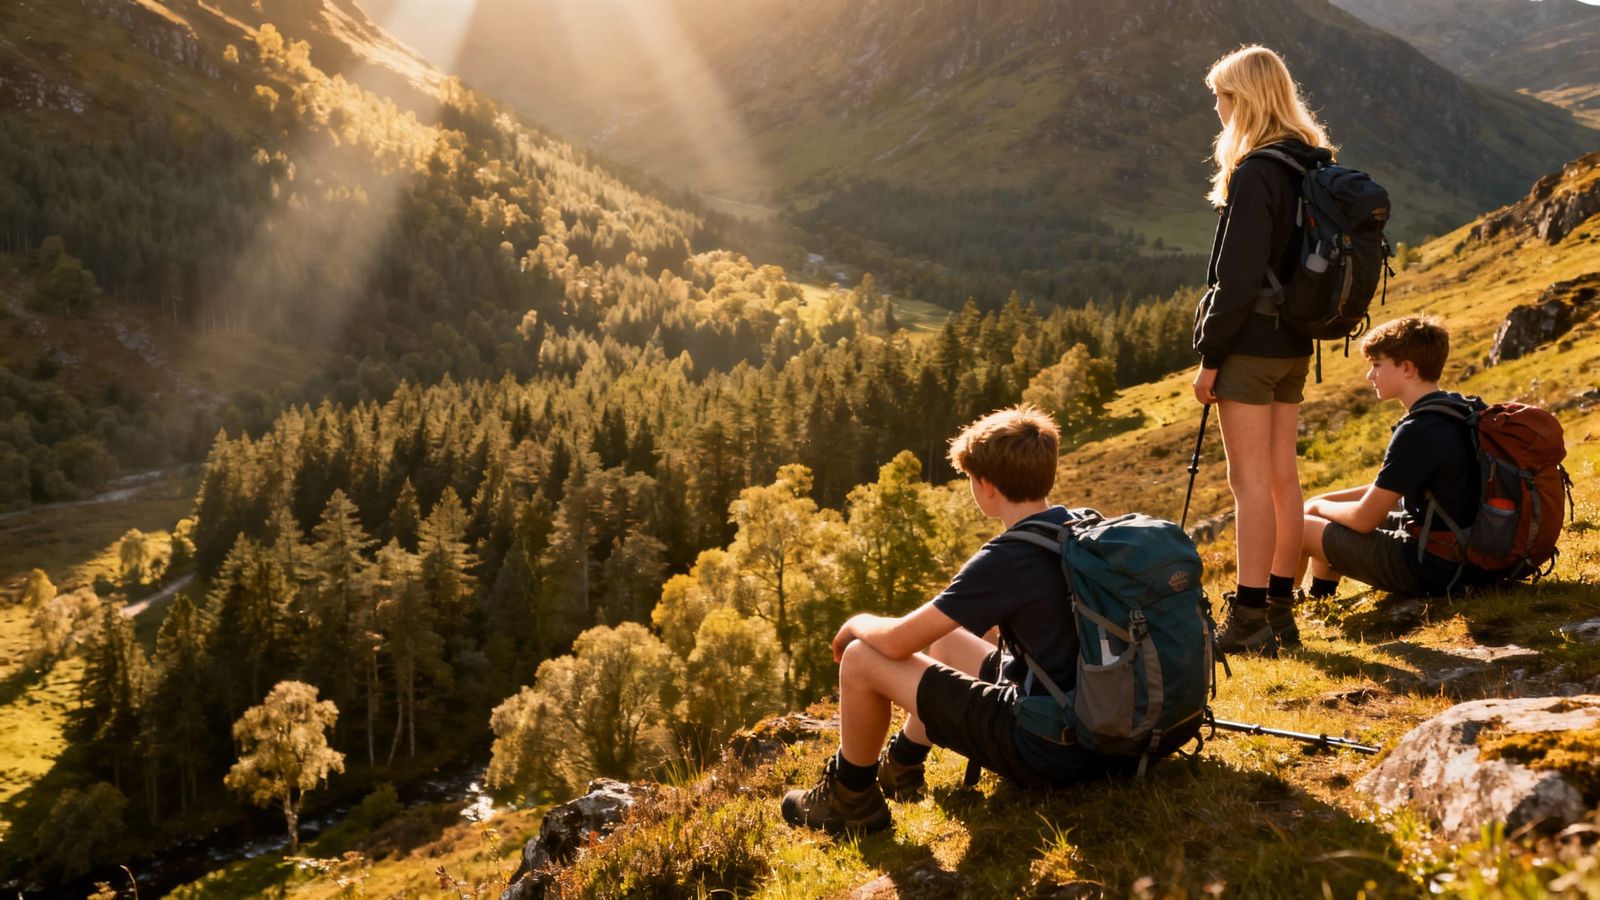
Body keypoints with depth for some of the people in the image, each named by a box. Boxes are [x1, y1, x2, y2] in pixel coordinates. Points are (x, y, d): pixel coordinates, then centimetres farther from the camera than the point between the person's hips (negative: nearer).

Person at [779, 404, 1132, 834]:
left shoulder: (1006, 558, -23)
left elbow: (897, 641, -18)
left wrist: (857, 624, 5)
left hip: (1041, 751, -9)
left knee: (862, 658, -3)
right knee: (944, 640, 27)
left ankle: (850, 802, 18)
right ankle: (900, 767, 42)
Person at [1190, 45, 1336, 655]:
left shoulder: (1255, 175, -17)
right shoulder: (1312, 166, 11)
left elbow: (1238, 278, -19)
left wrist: (1209, 356, -14)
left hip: (1251, 344, -9)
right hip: (1294, 345, 9)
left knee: (1251, 481, -4)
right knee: (1282, 477, 12)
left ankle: (1249, 622, 2)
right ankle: (1279, 611, 21)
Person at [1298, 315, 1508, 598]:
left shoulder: (1417, 431, -24)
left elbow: (1364, 519, -17)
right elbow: (1387, 490, 14)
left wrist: (1319, 506, 2)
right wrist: (1324, 501, 10)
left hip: (1430, 571, -9)